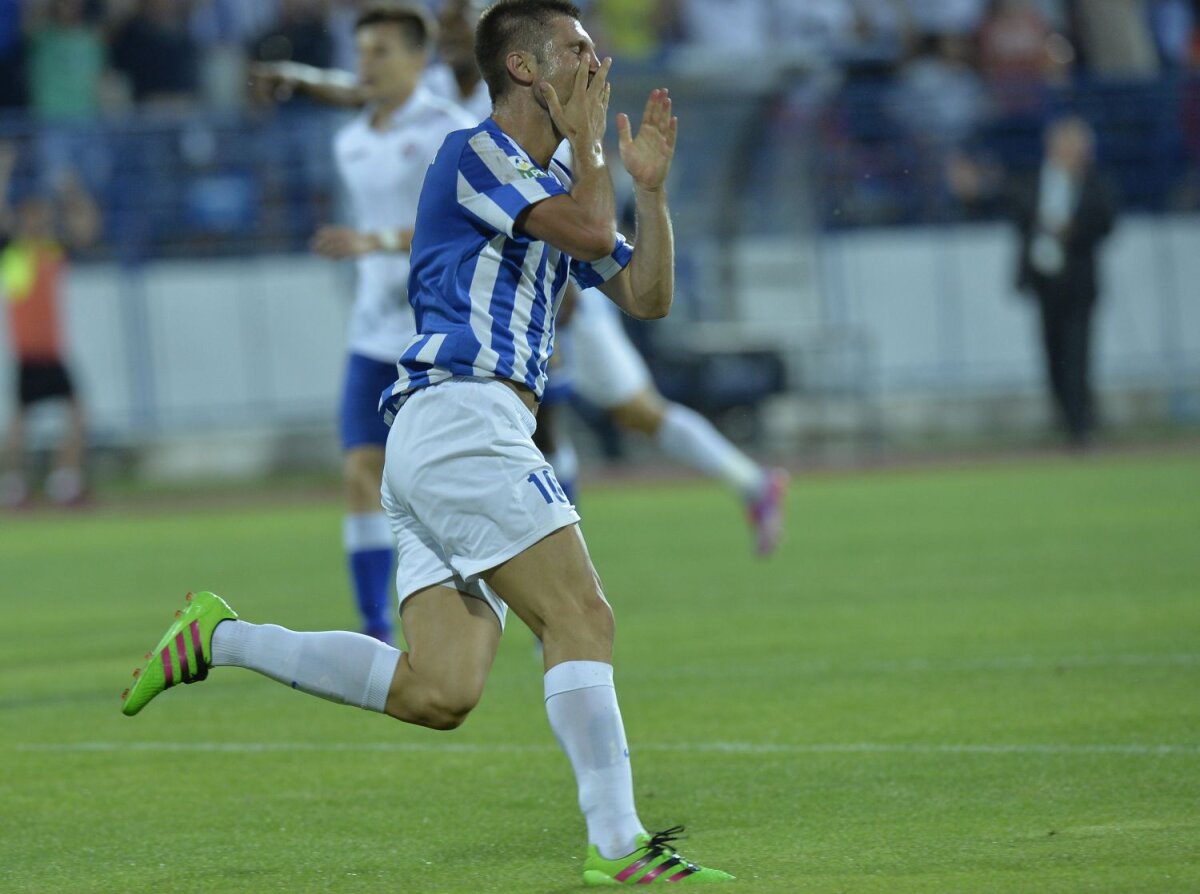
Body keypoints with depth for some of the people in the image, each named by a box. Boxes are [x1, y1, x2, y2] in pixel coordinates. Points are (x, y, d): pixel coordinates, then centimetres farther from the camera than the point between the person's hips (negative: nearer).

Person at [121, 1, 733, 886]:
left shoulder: (552, 183, 26)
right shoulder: (474, 154, -2)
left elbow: (649, 295, 23)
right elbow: (589, 231, -15)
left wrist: (650, 182, 12)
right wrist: (588, 139, 2)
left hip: (438, 447, 9)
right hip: (462, 418, -9)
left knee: (438, 691, -3)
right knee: (582, 618, -15)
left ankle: (219, 637, 5)